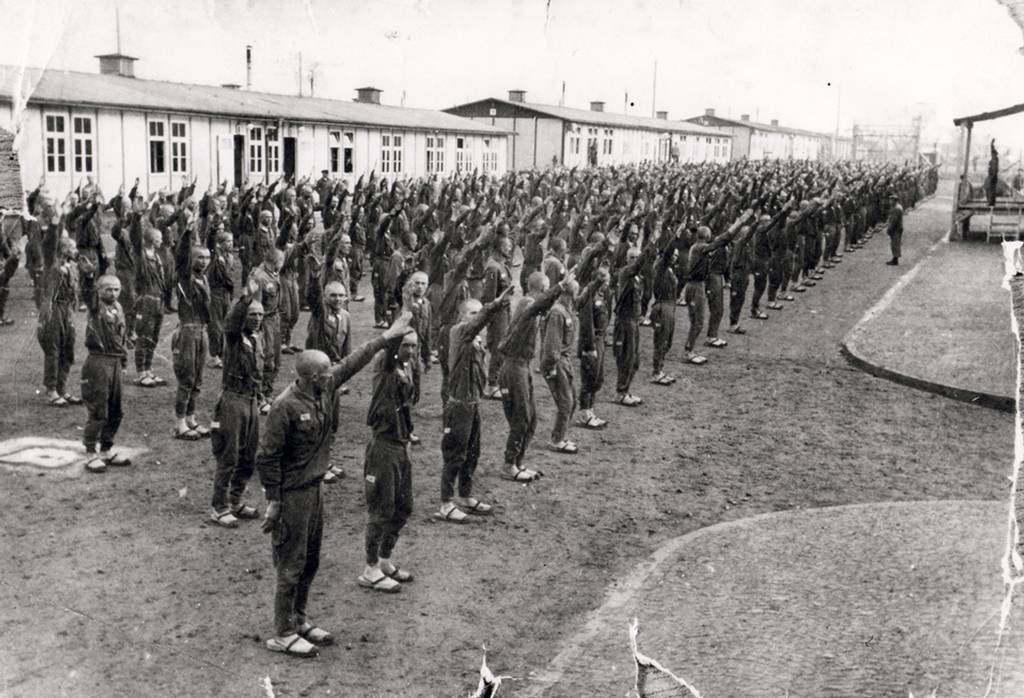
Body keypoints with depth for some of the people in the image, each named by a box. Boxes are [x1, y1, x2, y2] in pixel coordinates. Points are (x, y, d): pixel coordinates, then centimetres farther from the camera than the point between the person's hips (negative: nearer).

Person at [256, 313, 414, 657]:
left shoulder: (326, 390, -1)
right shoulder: (285, 407, -23)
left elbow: (353, 362, 13)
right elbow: (267, 456, -19)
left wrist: (386, 338, 17)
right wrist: (273, 500, -16)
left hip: (314, 487, 9)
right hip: (291, 493, -8)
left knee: (311, 560, 17)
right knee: (292, 565, 1)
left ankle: (298, 621, 32)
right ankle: (282, 635, 13)